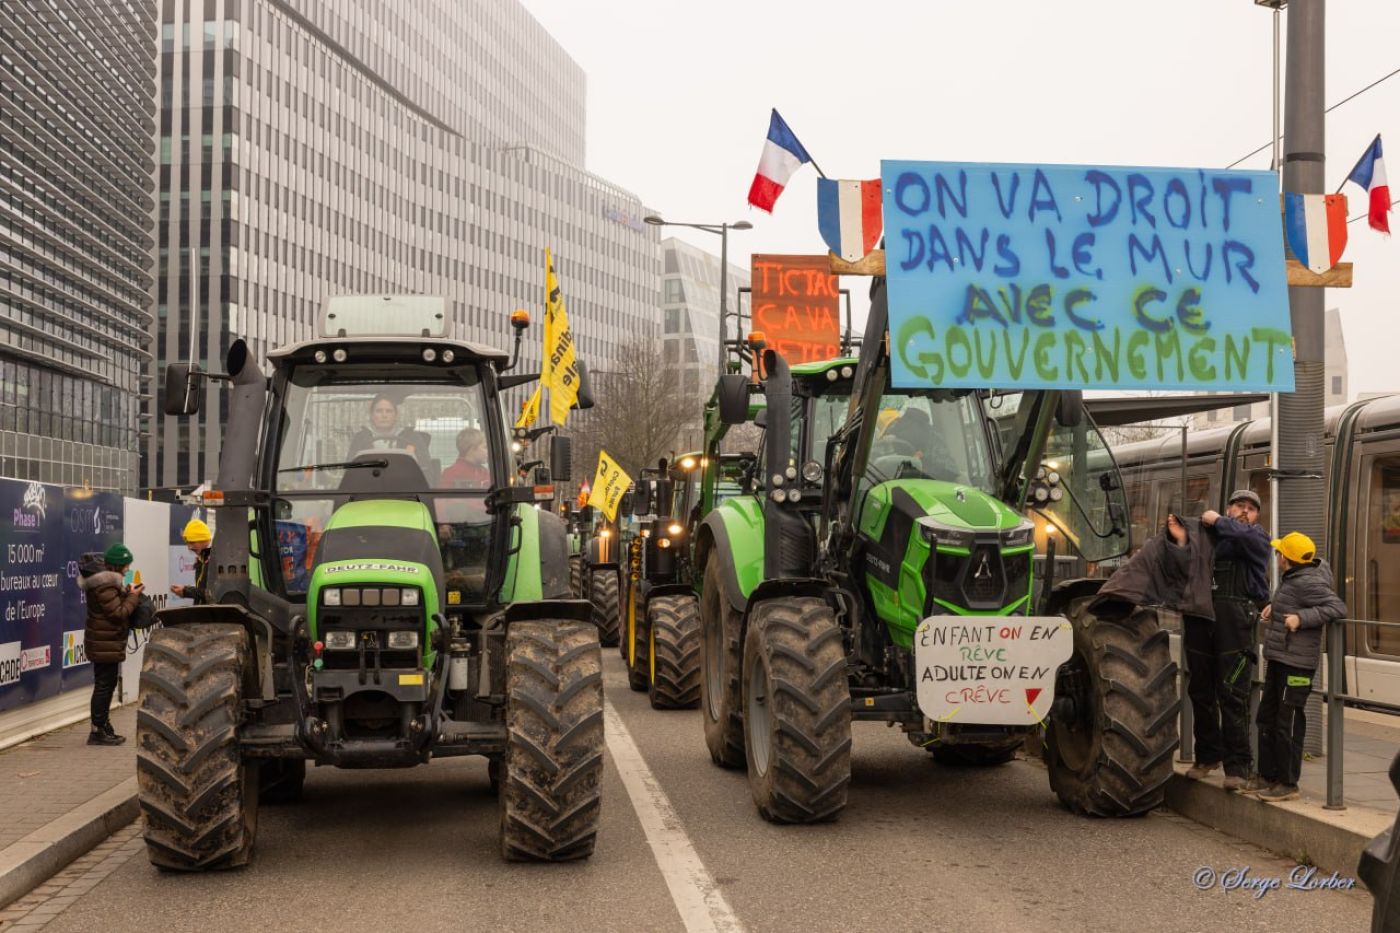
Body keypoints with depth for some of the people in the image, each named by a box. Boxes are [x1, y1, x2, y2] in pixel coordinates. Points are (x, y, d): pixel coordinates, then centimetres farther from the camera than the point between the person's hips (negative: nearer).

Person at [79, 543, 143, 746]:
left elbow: (116, 604, 18)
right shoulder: (104, 586, -20)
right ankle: (98, 731, -1)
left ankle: (103, 728, 23)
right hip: (105, 644, -11)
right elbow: (119, 613, -22)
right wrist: (133, 596, -11)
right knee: (104, 685, -5)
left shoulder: (107, 582, 13)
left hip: (107, 643, 11)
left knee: (106, 685, 16)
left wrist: (128, 593, 5)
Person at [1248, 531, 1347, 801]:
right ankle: (1268, 777, 25)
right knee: (1267, 718, 16)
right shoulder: (1291, 579, 12)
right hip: (1278, 660, 11)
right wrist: (1275, 607, 15)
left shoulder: (1309, 583, -18)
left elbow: (1337, 608, -26)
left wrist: (1301, 617, -29)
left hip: (1296, 664, -11)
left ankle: (1288, 784, 3)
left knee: (1288, 723, -5)